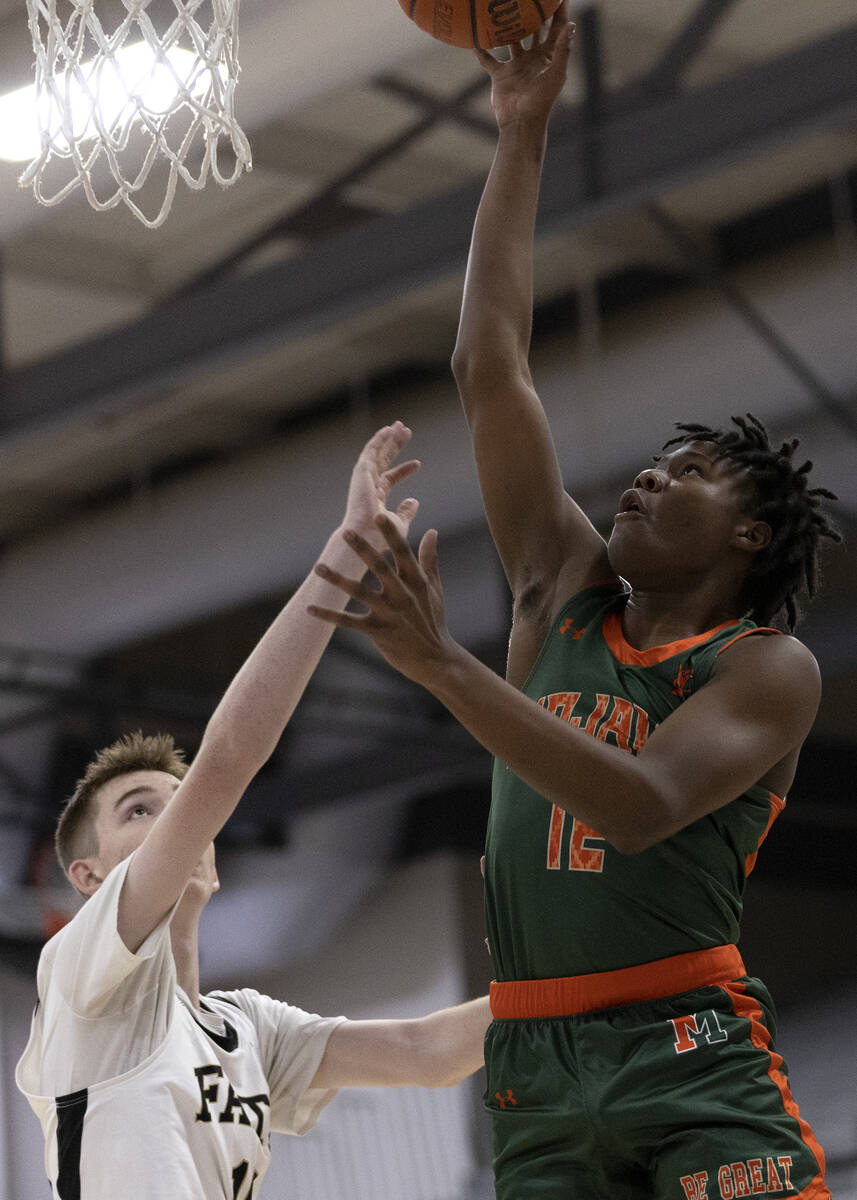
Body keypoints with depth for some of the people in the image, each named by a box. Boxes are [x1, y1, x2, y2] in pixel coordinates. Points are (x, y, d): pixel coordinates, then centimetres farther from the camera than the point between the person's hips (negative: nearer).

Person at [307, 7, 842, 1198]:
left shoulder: (770, 669, 3)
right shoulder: (567, 590, 18)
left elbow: (639, 807, -15)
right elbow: (490, 365, 16)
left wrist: (442, 663, -20)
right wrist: (522, 135, 15)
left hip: (693, 1063, -4)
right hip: (537, 1069, 4)